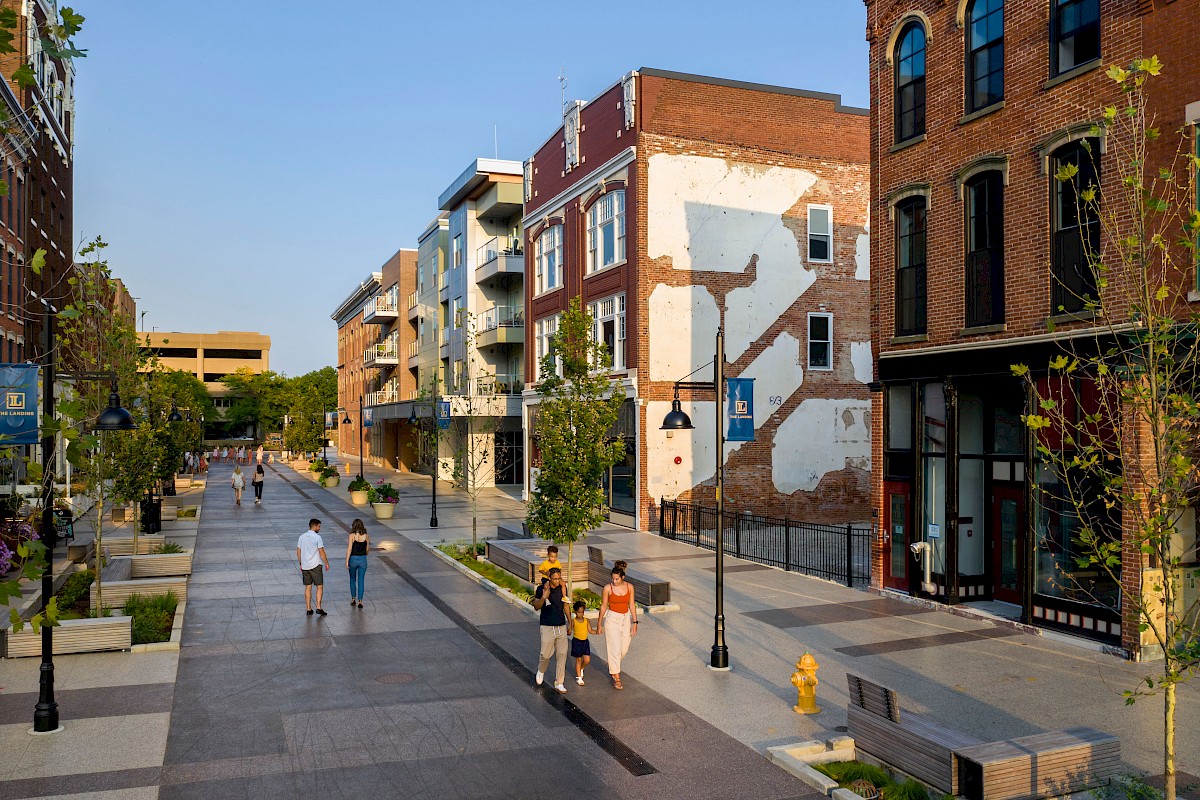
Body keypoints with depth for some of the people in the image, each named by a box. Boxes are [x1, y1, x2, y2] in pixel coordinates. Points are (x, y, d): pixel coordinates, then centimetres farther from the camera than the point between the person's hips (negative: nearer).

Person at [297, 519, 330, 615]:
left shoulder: (302, 537, 6)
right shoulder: (317, 537, -11)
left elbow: (298, 552, 10)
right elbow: (322, 553, -11)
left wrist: (300, 564, 19)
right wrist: (327, 563, 0)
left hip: (304, 566, 6)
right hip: (315, 566, -6)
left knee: (308, 587, 12)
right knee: (320, 587, 1)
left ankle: (308, 609, 13)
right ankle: (318, 607, -6)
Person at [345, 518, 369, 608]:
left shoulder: (352, 535, -9)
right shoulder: (366, 536, -1)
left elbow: (349, 549, -12)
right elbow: (367, 549, 7)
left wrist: (347, 561, -8)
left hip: (353, 559, -1)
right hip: (363, 559, 1)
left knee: (352, 579, 18)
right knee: (361, 581, 5)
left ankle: (353, 599, 24)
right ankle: (360, 601, 3)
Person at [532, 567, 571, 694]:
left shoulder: (562, 588, 1)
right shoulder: (542, 589, -10)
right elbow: (536, 606, -5)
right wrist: (543, 597, -25)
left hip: (561, 626, 3)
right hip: (547, 626, -3)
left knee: (562, 655, 1)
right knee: (546, 654, -2)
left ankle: (559, 684, 11)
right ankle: (541, 671, 32)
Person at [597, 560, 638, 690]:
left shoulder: (629, 587, -3)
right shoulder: (608, 588, -11)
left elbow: (632, 605, 4)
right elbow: (603, 606, -2)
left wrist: (635, 622, 1)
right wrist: (599, 624, 3)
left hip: (626, 618, 4)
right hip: (612, 619, -4)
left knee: (624, 649, 11)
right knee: (615, 649, -7)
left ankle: (612, 666, 39)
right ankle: (616, 678, 1)